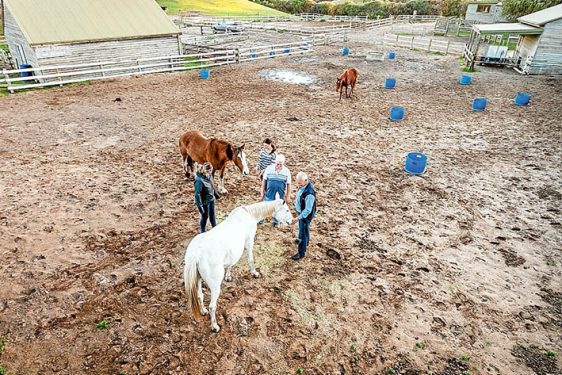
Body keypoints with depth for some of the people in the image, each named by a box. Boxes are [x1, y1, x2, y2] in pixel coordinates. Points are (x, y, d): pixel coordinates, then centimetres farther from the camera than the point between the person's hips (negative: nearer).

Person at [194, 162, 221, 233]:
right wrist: (200, 206, -25)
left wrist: (216, 194, 24)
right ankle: (202, 232, 36)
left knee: (212, 214, 25)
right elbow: (197, 194, -26)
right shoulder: (199, 180, -31)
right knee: (205, 217, 13)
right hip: (205, 202, -7)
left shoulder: (209, 175, -7)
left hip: (211, 199, 7)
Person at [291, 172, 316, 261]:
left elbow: (308, 210, -32)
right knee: (302, 228, 31)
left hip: (305, 215, -9)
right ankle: (305, 240, 58)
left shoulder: (309, 194, -39)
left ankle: (301, 252, 24)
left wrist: (298, 218, -30)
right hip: (301, 211, 9)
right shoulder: (303, 185, -12)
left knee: (303, 232, 7)